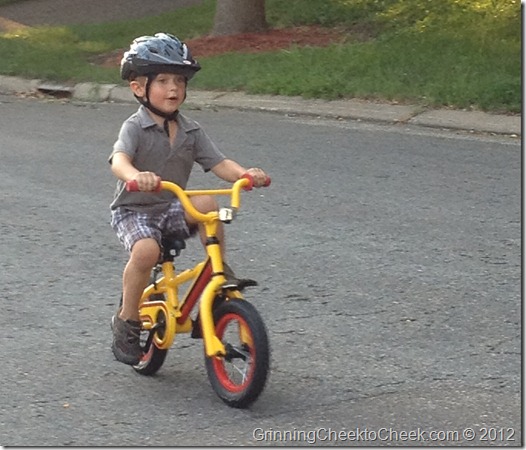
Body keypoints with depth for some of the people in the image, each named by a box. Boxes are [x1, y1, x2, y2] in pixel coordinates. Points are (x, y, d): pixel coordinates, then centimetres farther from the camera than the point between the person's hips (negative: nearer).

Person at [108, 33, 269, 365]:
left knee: (206, 204, -27)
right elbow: (119, 160, -31)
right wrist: (135, 176, -56)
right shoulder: (135, 128, -12)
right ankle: (127, 320, -12)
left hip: (173, 209, 4)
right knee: (146, 250, -33)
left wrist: (244, 173, -29)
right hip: (134, 211, -4)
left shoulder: (191, 131, 3)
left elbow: (218, 163, -6)